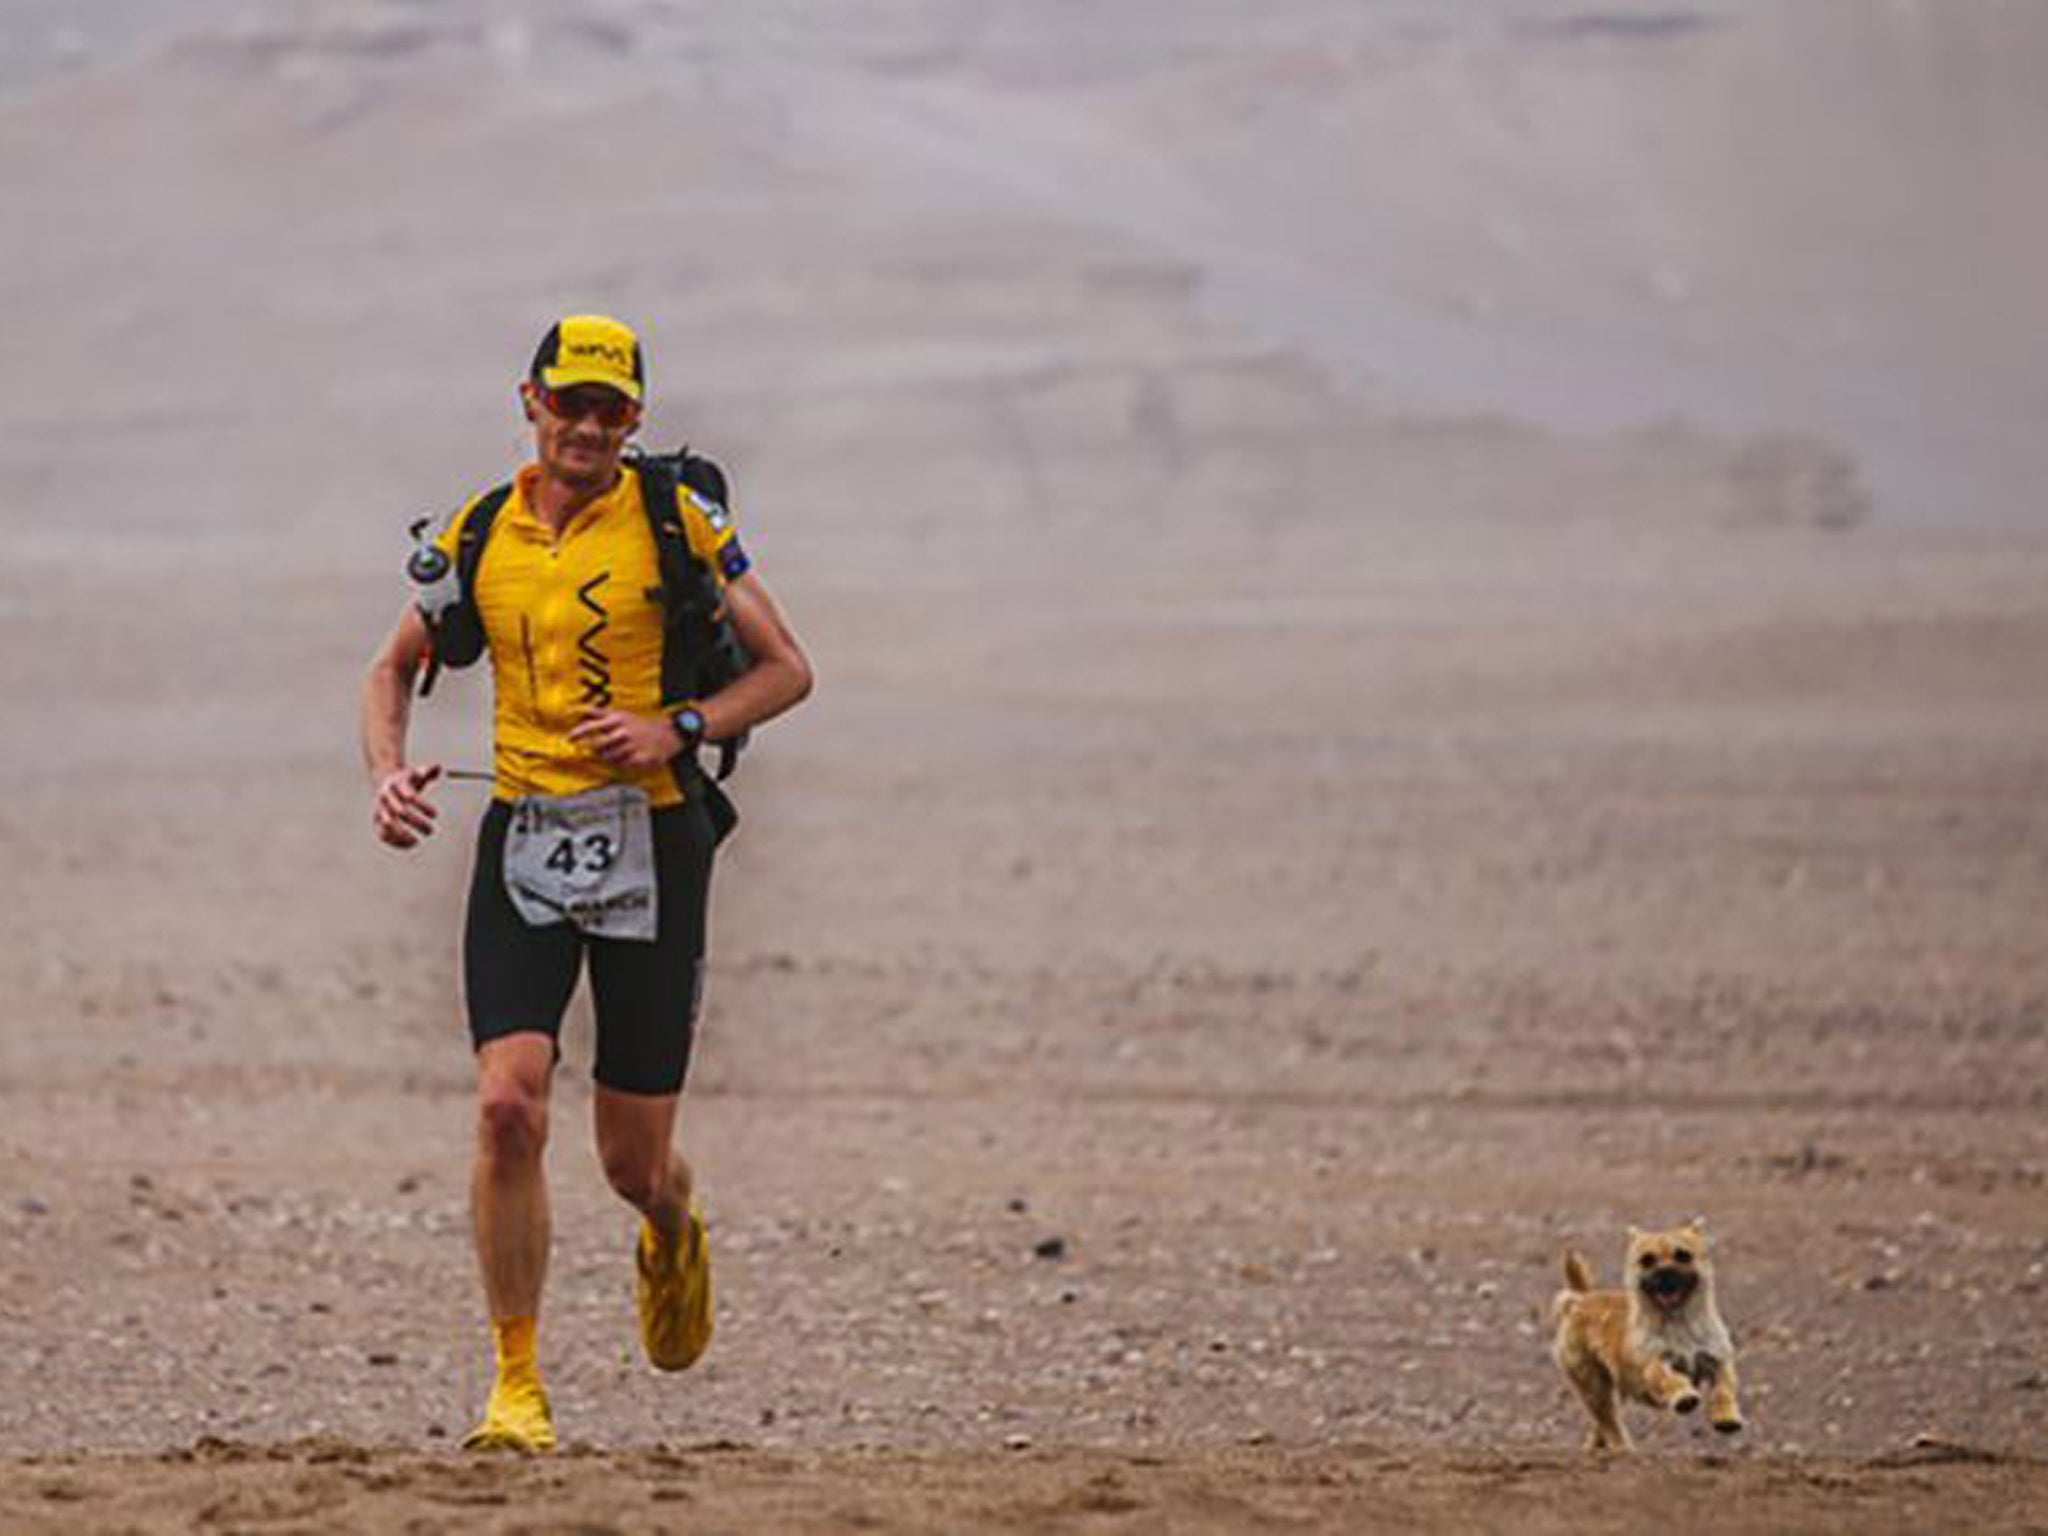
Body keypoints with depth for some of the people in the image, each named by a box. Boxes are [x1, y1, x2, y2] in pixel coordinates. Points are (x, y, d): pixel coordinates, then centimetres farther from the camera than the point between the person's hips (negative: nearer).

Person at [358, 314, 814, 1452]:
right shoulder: (481, 533, 7)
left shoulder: (679, 521, -1)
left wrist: (680, 728, -14)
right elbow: (396, 667, 20)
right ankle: (519, 1388, -8)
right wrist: (389, 773, 0)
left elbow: (787, 670, 2)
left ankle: (674, 1236, 44)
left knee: (634, 1163, 4)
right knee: (509, 1107, -17)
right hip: (524, 841, 2)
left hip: (651, 840, -2)